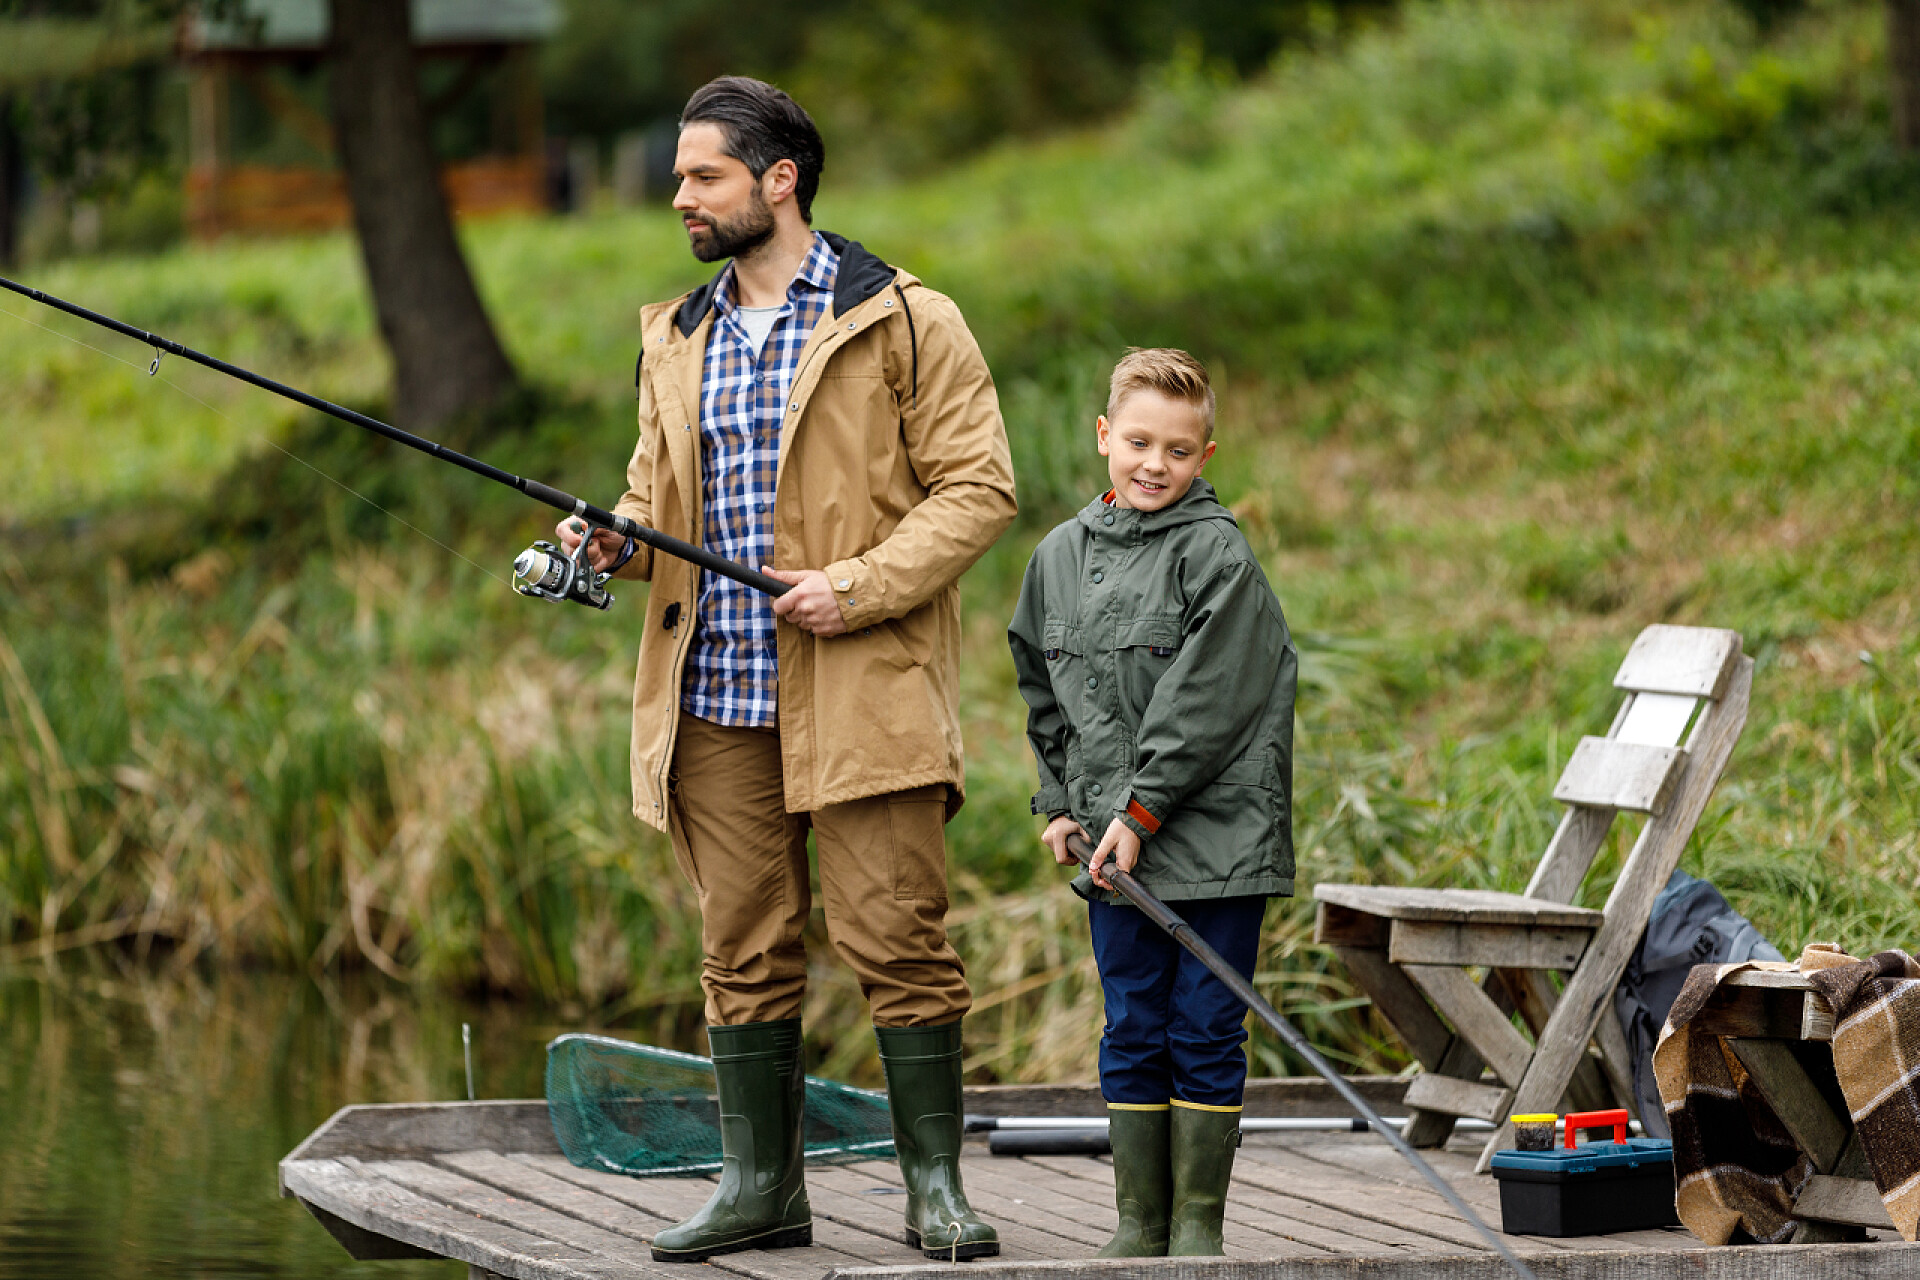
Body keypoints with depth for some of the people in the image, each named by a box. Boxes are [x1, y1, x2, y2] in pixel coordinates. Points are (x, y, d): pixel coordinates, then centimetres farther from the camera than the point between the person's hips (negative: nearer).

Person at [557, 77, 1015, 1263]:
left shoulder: (903, 322, -2)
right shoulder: (677, 339, 17)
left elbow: (977, 487, -5)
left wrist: (857, 587, -15)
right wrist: (617, 540, 1)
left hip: (861, 688, -5)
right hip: (715, 694, 5)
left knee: (897, 941, -6)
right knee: (745, 954, 6)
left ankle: (936, 1185, 2)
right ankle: (763, 1186, 13)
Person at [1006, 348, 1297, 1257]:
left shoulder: (1217, 554, -8)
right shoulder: (1061, 555, 9)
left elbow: (1205, 703, -13)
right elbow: (1042, 690, 20)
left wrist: (1142, 812, -14)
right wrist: (1061, 803, 12)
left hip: (1215, 834, -5)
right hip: (1114, 843, 5)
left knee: (1206, 1032, 0)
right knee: (1133, 1033, 7)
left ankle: (1198, 1225, 7)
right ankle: (1139, 1225, 13)